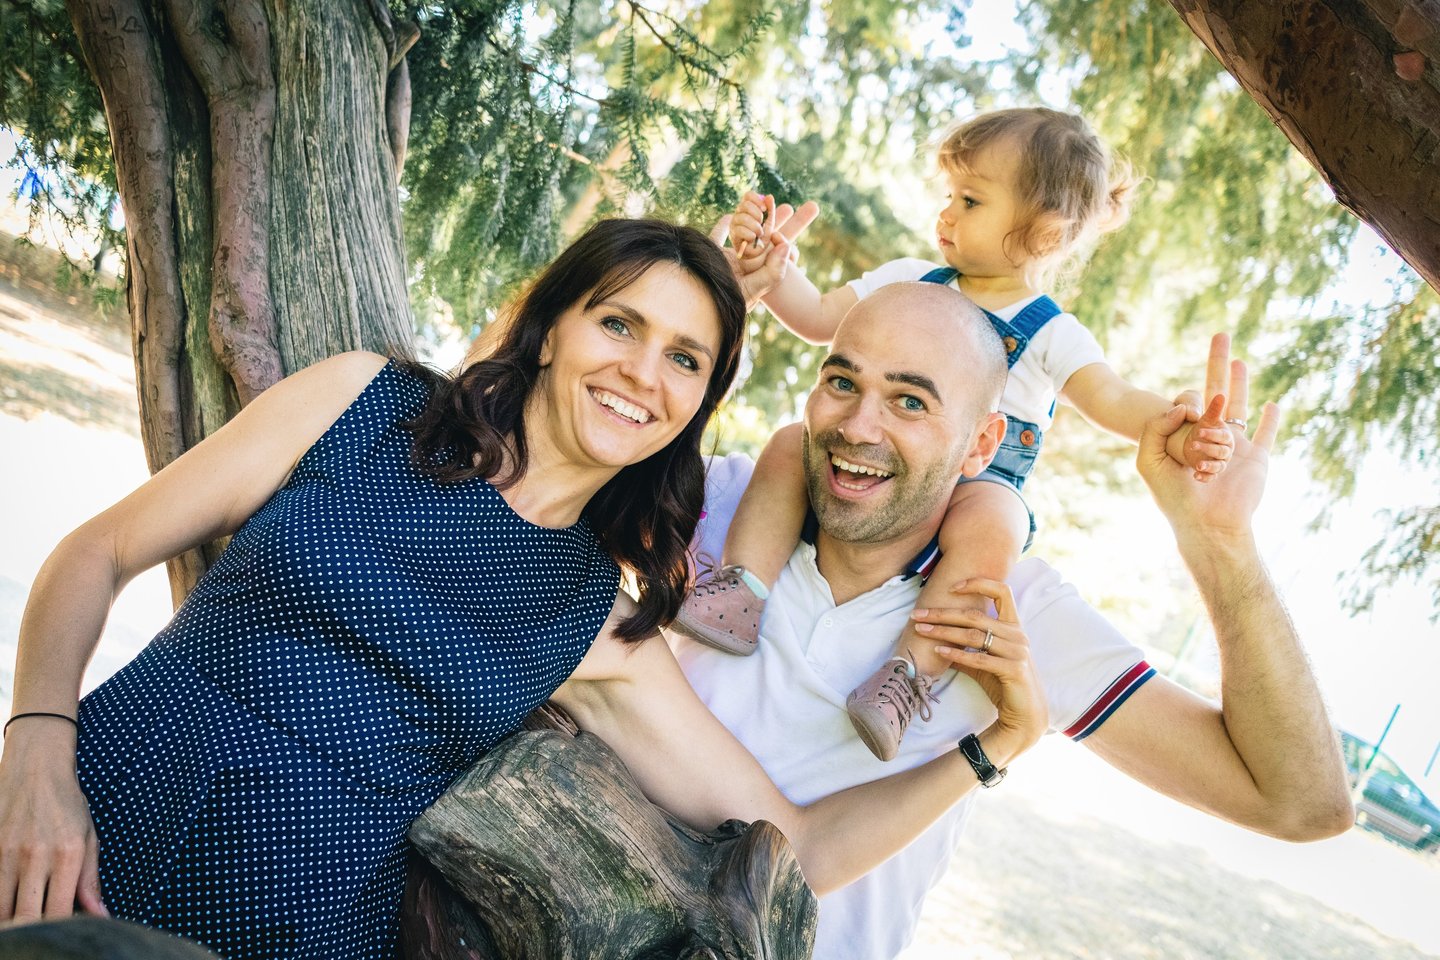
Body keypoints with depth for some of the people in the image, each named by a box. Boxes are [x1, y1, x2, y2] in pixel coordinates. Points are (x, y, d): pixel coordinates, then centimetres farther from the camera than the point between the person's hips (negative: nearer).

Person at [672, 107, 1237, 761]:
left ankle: (913, 668, -32)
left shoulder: (1050, 335, 0)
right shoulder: (909, 282, 11)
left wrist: (1175, 431, -35)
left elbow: (1112, 400, -13)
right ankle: (744, 590, -22)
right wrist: (767, 262, -1)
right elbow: (817, 318, 14)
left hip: (976, 484, -4)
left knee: (990, 527, -37)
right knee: (790, 444, -20)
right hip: (870, 467, 4)